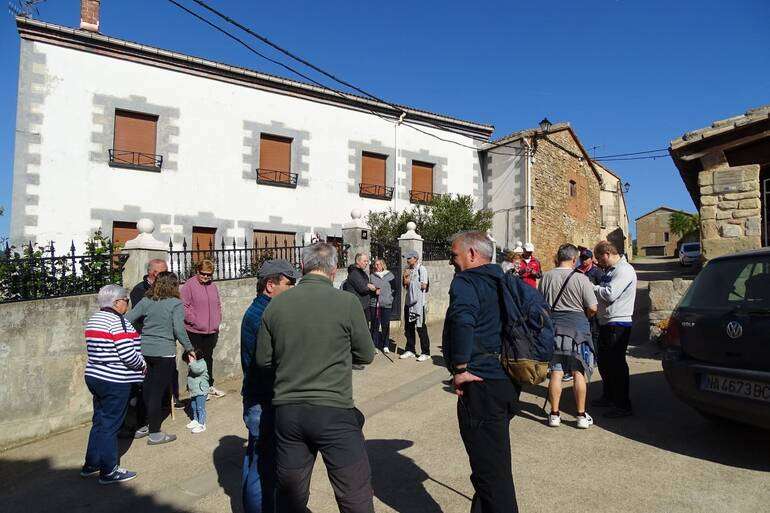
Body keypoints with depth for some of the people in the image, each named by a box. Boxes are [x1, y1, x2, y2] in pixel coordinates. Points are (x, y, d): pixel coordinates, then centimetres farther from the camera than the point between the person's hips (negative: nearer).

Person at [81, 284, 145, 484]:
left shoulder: (93, 320, 10)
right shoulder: (117, 322, -19)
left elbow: (98, 350, 14)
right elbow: (128, 355, -23)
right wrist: (142, 365, -5)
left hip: (94, 376, 9)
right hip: (115, 383, -9)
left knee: (99, 422, 20)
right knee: (110, 425, 2)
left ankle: (91, 465, 31)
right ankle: (109, 472, 13)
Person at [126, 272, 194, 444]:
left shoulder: (146, 301, 6)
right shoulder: (176, 304, -8)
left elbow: (127, 319, 1)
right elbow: (179, 329, -15)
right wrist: (189, 348, -4)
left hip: (144, 351, 5)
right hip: (164, 353, -5)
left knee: (146, 390, 19)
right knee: (157, 392, 3)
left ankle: (142, 426, 31)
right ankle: (155, 434, 13)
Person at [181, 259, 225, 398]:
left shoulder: (213, 286, 11)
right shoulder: (189, 285, -8)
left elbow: (218, 305, 20)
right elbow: (184, 307, -13)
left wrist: (217, 321, 10)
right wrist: (194, 321, -15)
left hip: (212, 331, 6)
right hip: (195, 331, -6)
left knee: (208, 358, 16)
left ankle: (209, 386, 28)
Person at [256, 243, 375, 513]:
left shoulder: (276, 304, -2)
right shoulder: (347, 302, -11)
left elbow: (263, 360, 7)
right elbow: (366, 355, 0)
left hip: (286, 411, 4)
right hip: (334, 410, -3)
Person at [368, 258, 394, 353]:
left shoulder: (390, 275, 5)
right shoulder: (372, 276, 10)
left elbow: (394, 288, 8)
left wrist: (389, 297, -2)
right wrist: (374, 290, -5)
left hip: (386, 303, -1)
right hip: (374, 303, 1)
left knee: (386, 325, 2)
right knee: (374, 324, 2)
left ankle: (385, 345, 13)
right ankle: (374, 345, 10)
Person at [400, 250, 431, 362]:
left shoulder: (421, 269, -7)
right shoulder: (409, 270, 13)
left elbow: (423, 285, -15)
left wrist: (410, 282, -7)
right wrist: (405, 278, -1)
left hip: (419, 303, -7)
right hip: (409, 302, 7)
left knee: (421, 328, -2)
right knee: (408, 328, 11)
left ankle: (425, 353, 6)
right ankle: (410, 350, 22)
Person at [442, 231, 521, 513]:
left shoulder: (465, 282, -13)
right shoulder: (509, 282, 13)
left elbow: (462, 322, -31)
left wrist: (461, 368, -20)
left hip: (481, 383, -9)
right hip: (509, 381, 9)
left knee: (489, 469, 1)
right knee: (496, 460, 23)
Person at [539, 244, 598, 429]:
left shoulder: (546, 277, 1)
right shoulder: (580, 278, -9)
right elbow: (592, 309, -8)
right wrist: (583, 316, 12)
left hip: (553, 328, 3)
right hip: (577, 329, -3)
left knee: (555, 372, 7)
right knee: (579, 373, 6)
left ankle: (554, 415, 14)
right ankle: (582, 416, 14)